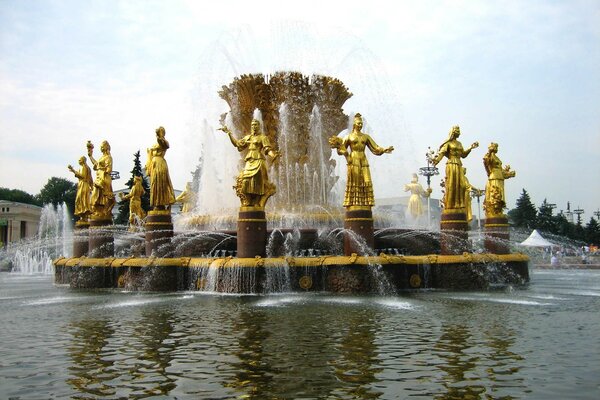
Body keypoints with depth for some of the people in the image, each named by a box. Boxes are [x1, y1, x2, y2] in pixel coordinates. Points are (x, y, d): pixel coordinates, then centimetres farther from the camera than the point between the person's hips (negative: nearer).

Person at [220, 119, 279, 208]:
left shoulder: (263, 137, 4)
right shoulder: (248, 137, 21)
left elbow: (268, 149, -6)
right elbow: (237, 144, 21)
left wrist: (273, 155, -27)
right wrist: (229, 133, 20)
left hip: (258, 162, -5)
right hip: (249, 162, 6)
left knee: (257, 182, -14)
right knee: (245, 181, -7)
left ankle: (257, 205, -16)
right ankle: (247, 204, -7)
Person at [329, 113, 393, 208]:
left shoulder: (366, 137, 14)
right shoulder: (349, 137, 6)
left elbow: (375, 148, 14)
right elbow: (341, 148, 3)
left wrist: (384, 149, 1)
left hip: (363, 161, 4)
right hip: (353, 160, -3)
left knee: (366, 181, -5)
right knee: (354, 182, -8)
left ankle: (366, 204, -4)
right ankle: (353, 204, -8)